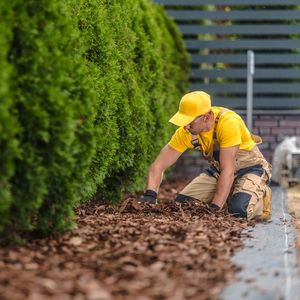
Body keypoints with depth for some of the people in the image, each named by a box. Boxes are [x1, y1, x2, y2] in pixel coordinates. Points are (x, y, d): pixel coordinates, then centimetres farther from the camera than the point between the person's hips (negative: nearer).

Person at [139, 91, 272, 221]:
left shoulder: (228, 122, -35)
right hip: (218, 169, 6)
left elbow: (228, 170, -34)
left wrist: (215, 207, -36)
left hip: (250, 168, -5)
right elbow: (158, 164, -15)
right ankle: (227, 196, 14)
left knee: (239, 209, -32)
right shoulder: (185, 132, -18)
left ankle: (260, 195, 3)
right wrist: (150, 194, -32)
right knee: (182, 202, -8)